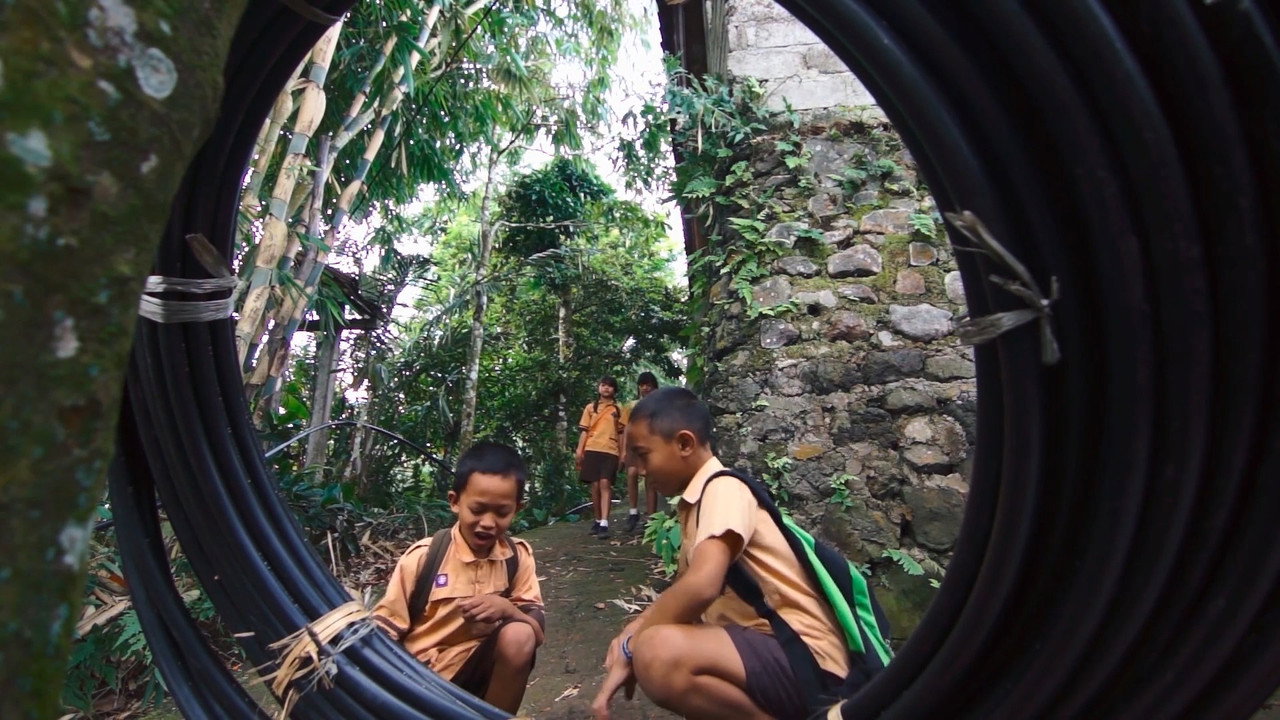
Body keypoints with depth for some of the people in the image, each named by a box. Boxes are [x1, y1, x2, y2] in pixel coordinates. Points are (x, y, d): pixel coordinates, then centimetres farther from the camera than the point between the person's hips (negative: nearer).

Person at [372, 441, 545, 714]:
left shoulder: (519, 556, -4)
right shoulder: (423, 556, -10)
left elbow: (538, 630, -5)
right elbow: (384, 630, -7)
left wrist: (507, 609, -24)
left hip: (476, 670, 3)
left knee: (519, 636, -26)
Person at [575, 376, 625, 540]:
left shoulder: (618, 409, 11)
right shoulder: (590, 407, 13)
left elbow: (622, 432, 10)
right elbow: (585, 430, 10)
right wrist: (579, 450, 0)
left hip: (610, 451, -1)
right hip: (592, 450, 2)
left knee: (605, 484, -14)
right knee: (595, 486, 2)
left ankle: (604, 524, -17)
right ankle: (598, 521, 16)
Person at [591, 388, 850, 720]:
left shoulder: (724, 488, -14)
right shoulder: (695, 501, 13)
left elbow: (701, 586, -30)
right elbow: (684, 585, 25)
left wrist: (630, 648, -16)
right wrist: (634, 631, 9)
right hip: (762, 645, 10)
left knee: (656, 653, -31)